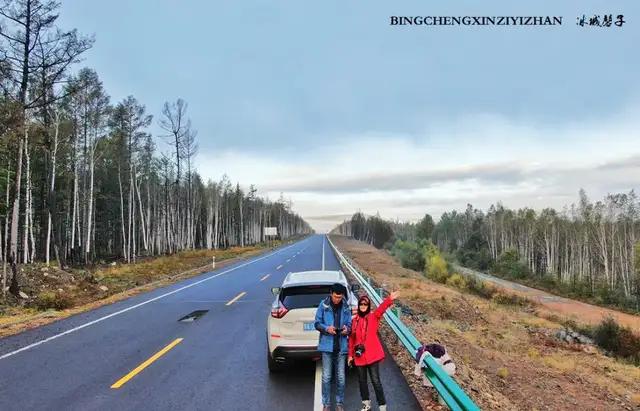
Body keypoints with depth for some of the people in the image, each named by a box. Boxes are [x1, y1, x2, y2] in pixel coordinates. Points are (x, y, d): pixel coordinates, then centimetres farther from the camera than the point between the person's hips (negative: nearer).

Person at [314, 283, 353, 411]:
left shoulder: (346, 307, 2)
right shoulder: (323, 305, -4)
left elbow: (349, 324, 7)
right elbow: (317, 323, -1)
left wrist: (347, 329, -15)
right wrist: (327, 328, -19)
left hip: (341, 346, 2)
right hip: (327, 345, -2)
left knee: (341, 377, 8)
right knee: (326, 377, 4)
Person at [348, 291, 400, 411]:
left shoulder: (374, 317, -4)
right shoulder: (355, 320, 4)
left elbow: (382, 308, -25)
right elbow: (351, 339, 10)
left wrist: (389, 299, -43)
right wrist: (351, 354, 10)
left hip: (372, 354, -4)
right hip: (359, 356, 4)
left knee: (375, 381, -1)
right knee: (362, 380, 14)